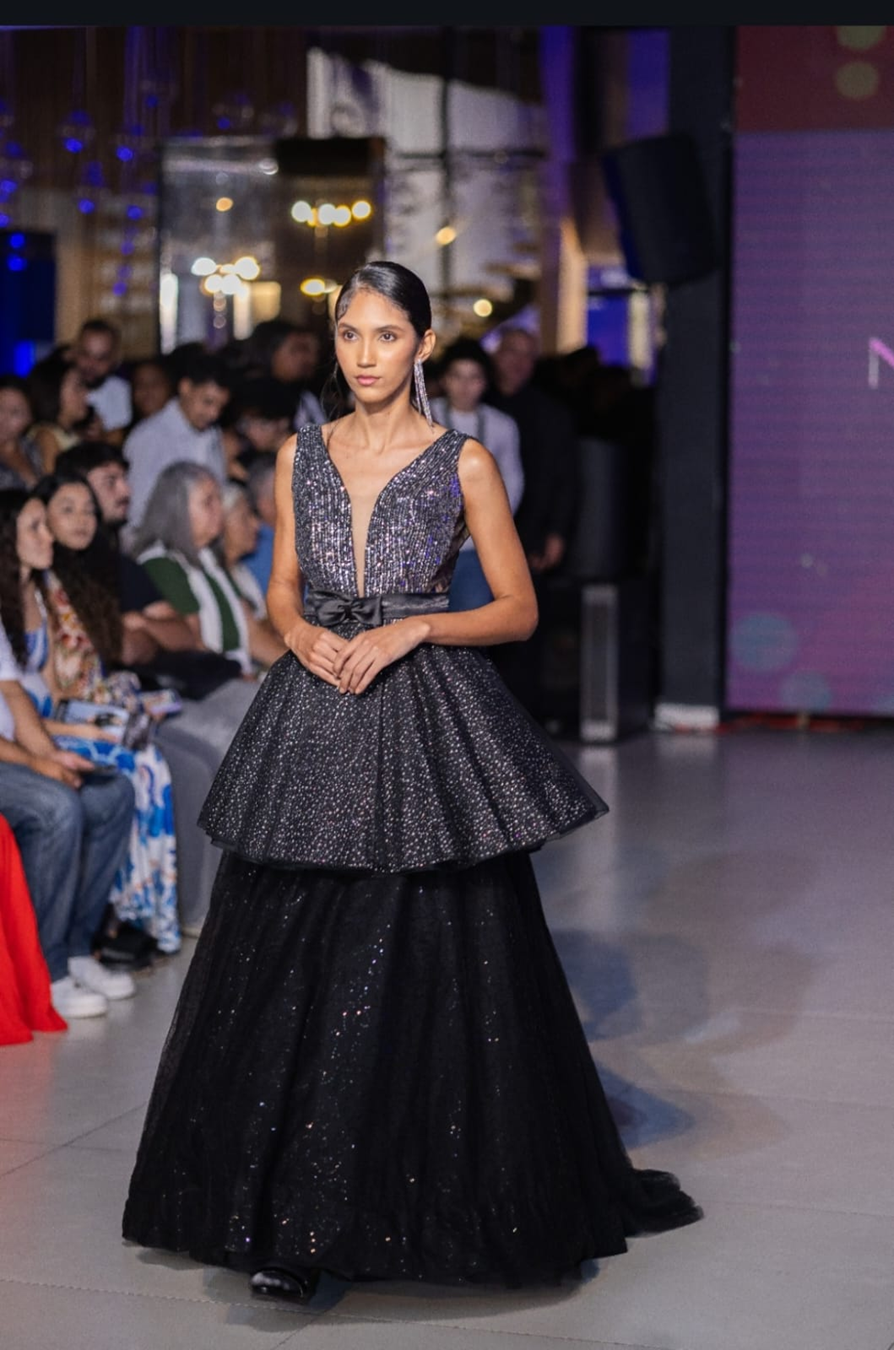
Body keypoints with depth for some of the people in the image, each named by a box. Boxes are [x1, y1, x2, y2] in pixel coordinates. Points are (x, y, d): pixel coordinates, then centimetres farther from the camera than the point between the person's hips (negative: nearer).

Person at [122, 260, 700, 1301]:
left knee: (431, 960, -4)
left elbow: (518, 607, 1)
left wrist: (412, 629, -13)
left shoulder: (464, 462, 0)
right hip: (317, 720, 3)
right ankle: (295, 1213, 9)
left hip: (431, 721, -3)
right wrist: (301, 632, -5)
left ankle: (447, 1198, 10)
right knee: (295, 965, 1)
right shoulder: (302, 455, 10)